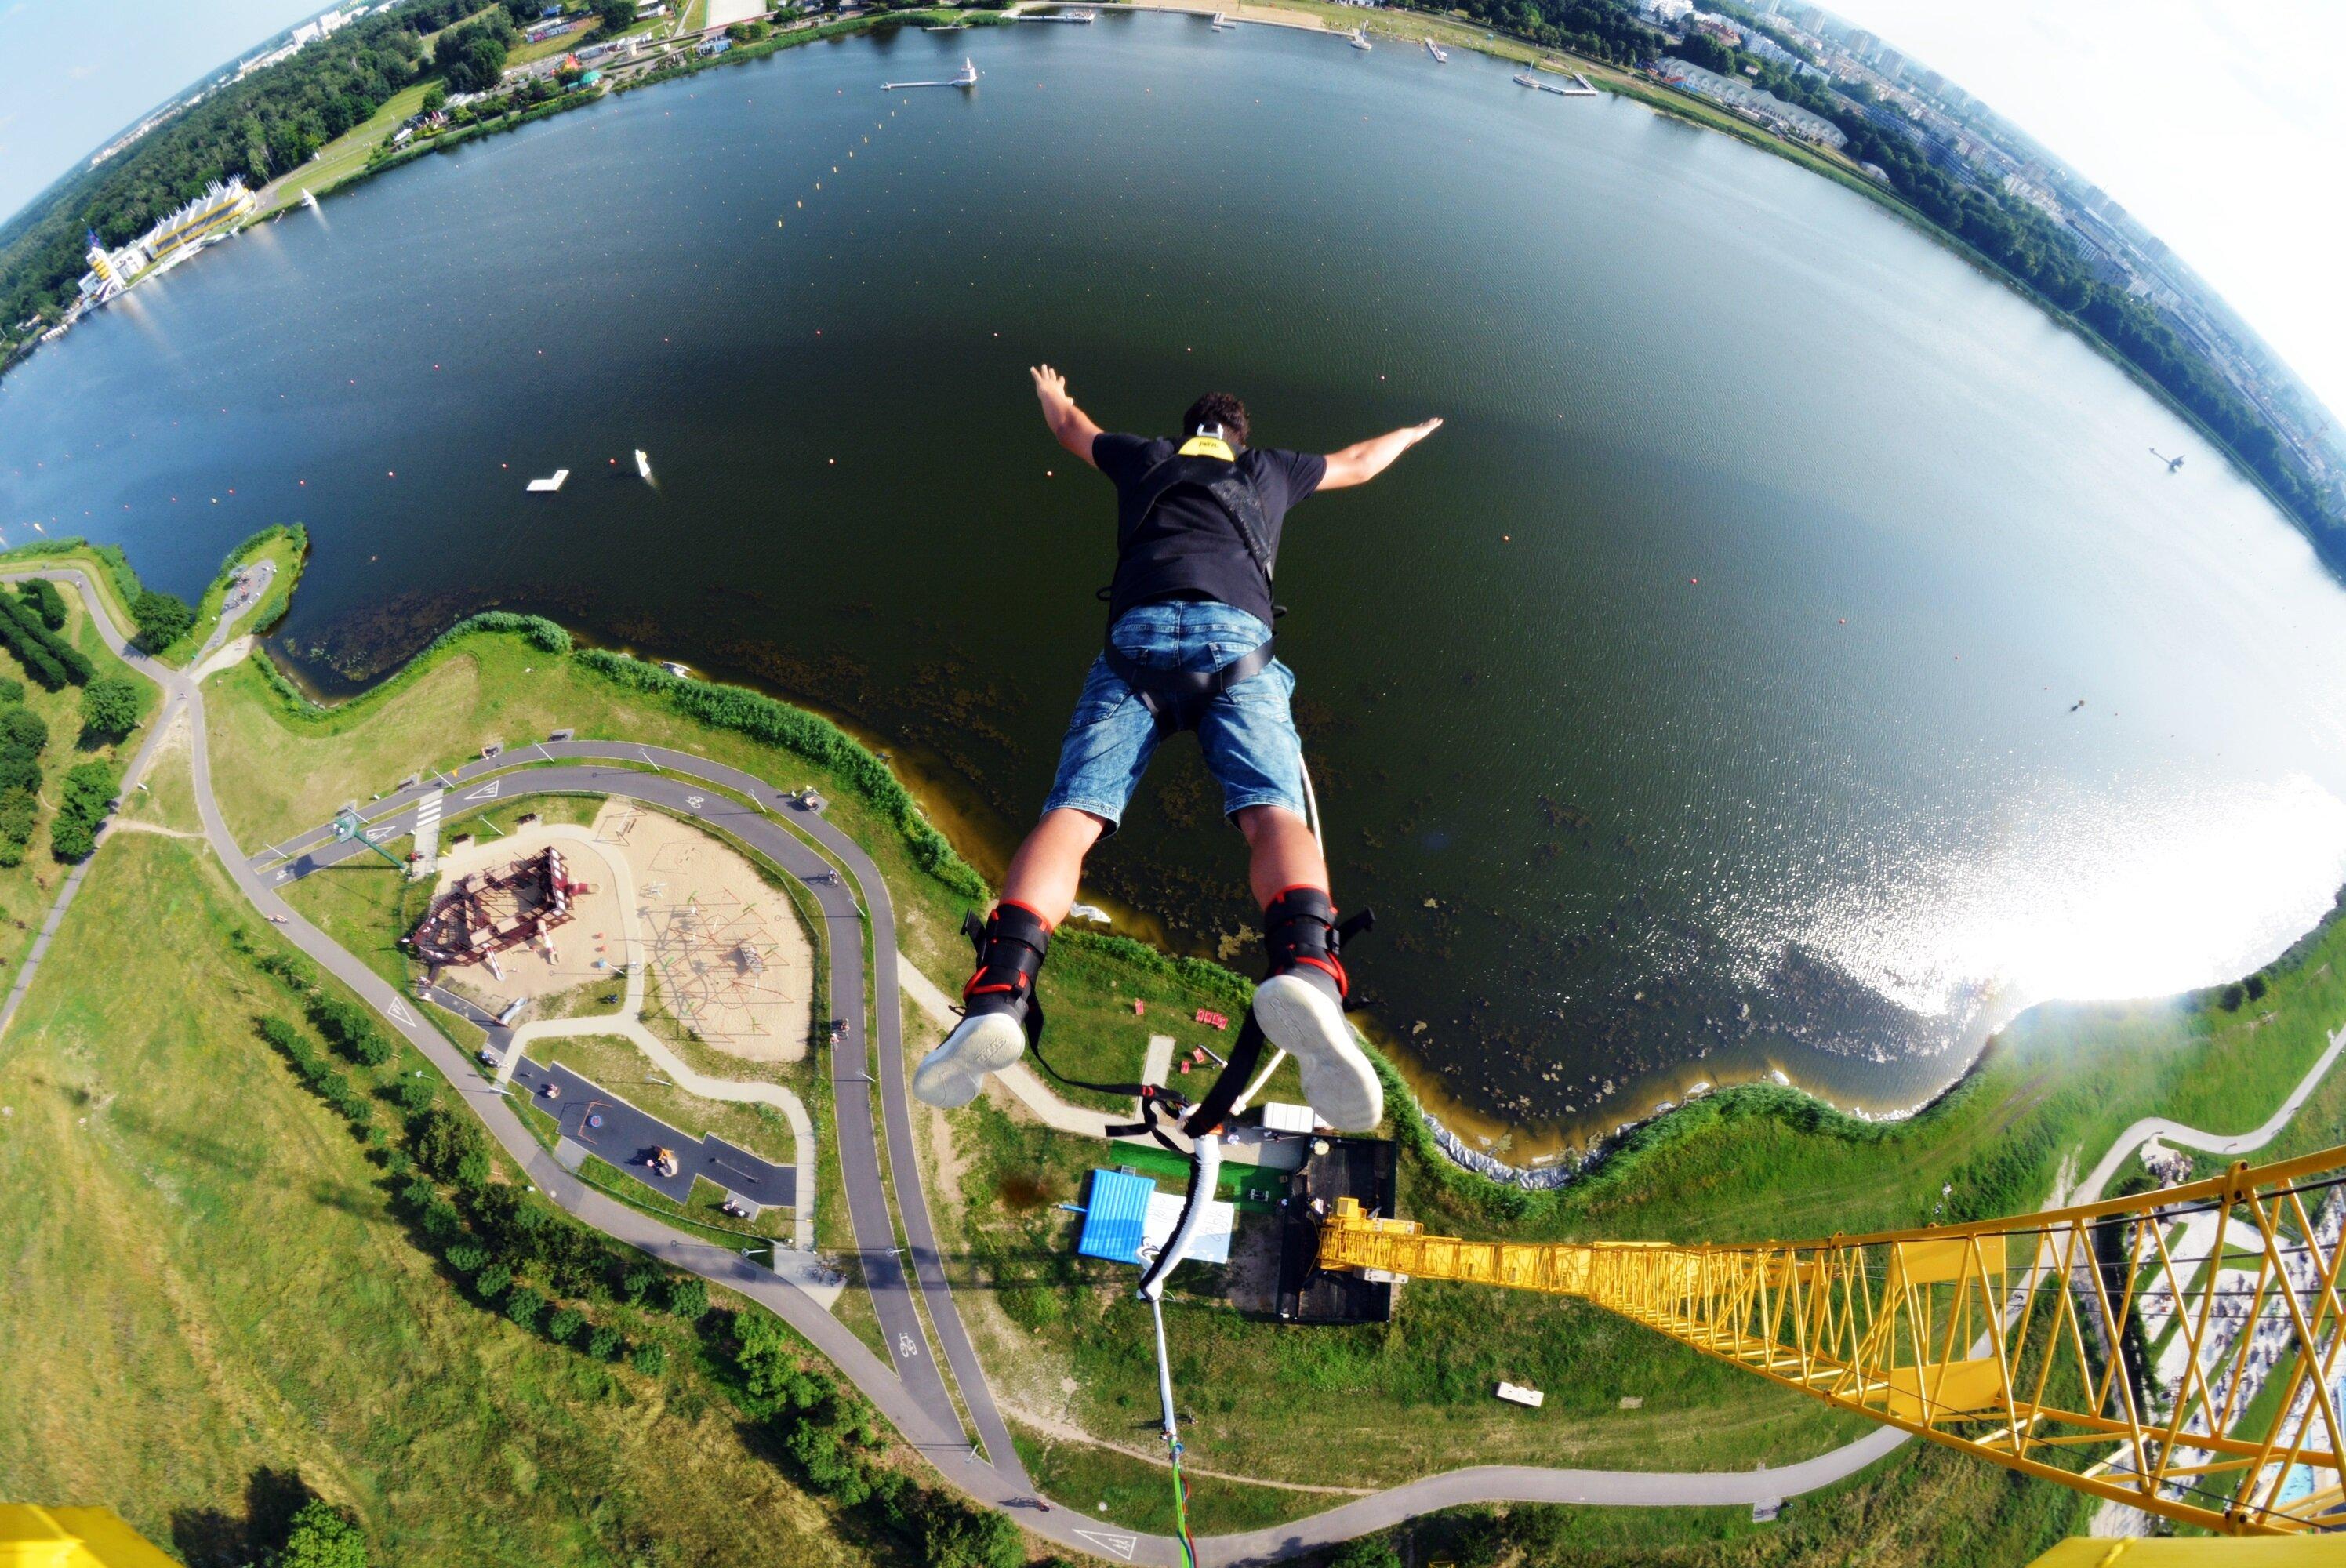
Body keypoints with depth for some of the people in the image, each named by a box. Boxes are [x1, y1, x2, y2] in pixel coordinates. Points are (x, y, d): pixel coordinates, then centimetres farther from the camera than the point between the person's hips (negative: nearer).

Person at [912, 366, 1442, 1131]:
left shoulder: (1146, 458, 35)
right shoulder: (1265, 468, 35)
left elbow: (1072, 429, 57)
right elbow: (1358, 464, 53)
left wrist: (1053, 397, 80)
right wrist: (1410, 433, 75)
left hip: (1136, 638, 1)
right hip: (1236, 639, 0)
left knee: (1072, 812, -14)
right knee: (1274, 812, -20)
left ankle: (998, 999, -37)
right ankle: (1306, 971, -51)